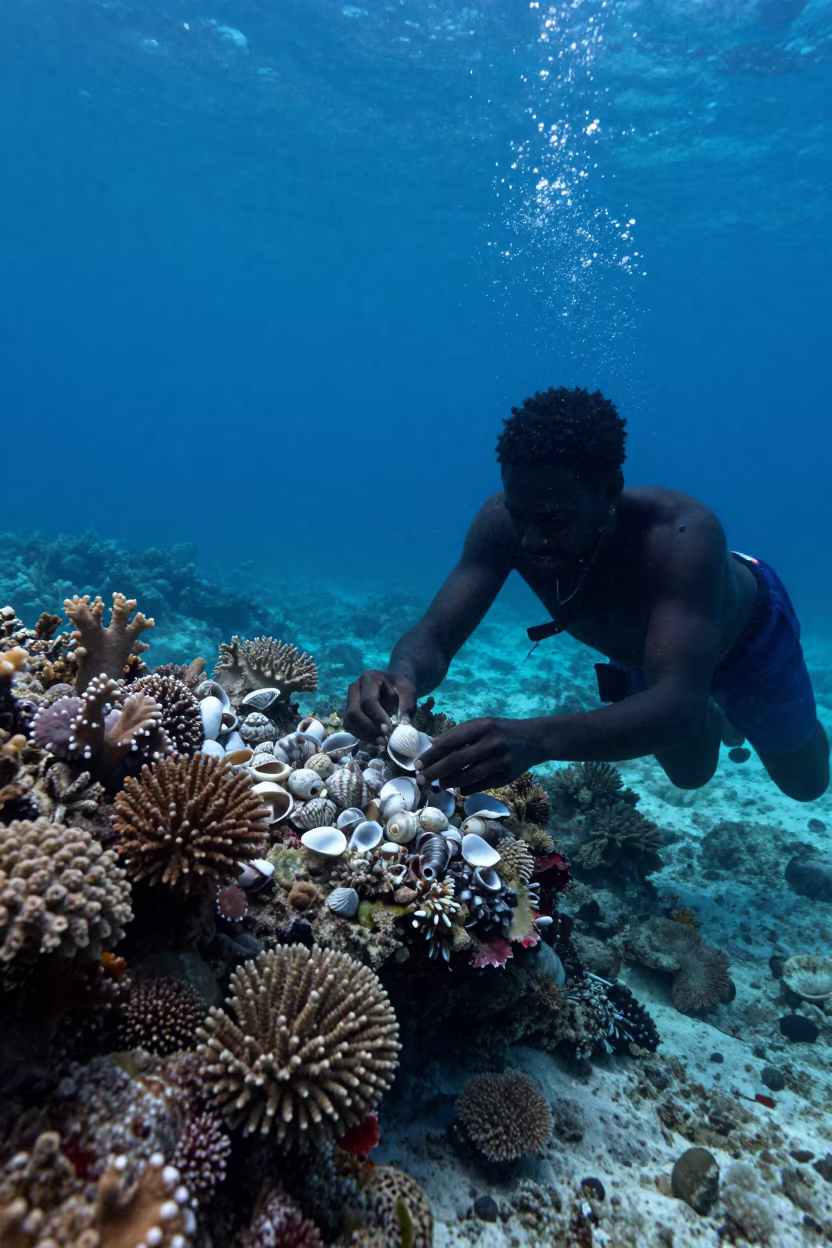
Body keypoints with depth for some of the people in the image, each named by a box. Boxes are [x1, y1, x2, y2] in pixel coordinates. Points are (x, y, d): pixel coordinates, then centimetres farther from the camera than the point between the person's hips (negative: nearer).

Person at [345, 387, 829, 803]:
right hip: (639, 647, 3)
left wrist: (538, 738, -74)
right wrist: (405, 675, -61)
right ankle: (726, 717, 54)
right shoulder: (503, 522, -36)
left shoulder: (681, 535, -48)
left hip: (746, 630, -2)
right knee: (689, 773, 22)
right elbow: (436, 635, -36)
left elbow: (678, 704, -57)